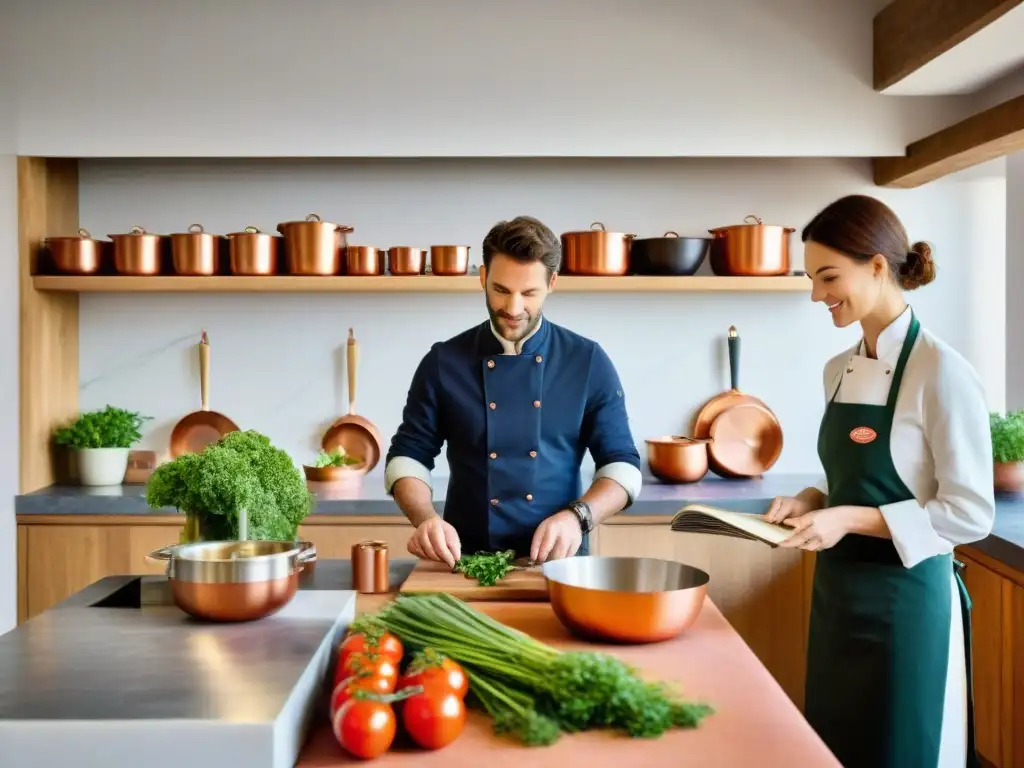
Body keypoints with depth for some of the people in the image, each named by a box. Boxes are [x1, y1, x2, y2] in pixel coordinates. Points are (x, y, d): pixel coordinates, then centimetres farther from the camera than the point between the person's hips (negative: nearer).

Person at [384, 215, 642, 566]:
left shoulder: (589, 363, 1)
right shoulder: (443, 362, 2)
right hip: (467, 563, 0)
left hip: (558, 563, 0)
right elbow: (408, 456, 5)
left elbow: (622, 464, 3)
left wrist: (577, 516, -15)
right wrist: (426, 519, -14)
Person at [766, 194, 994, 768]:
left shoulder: (941, 372, -17)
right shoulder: (840, 371, 6)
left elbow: (971, 514, -17)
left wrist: (850, 519, -22)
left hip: (904, 600, -7)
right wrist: (812, 502, -2)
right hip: (838, 592, 7)